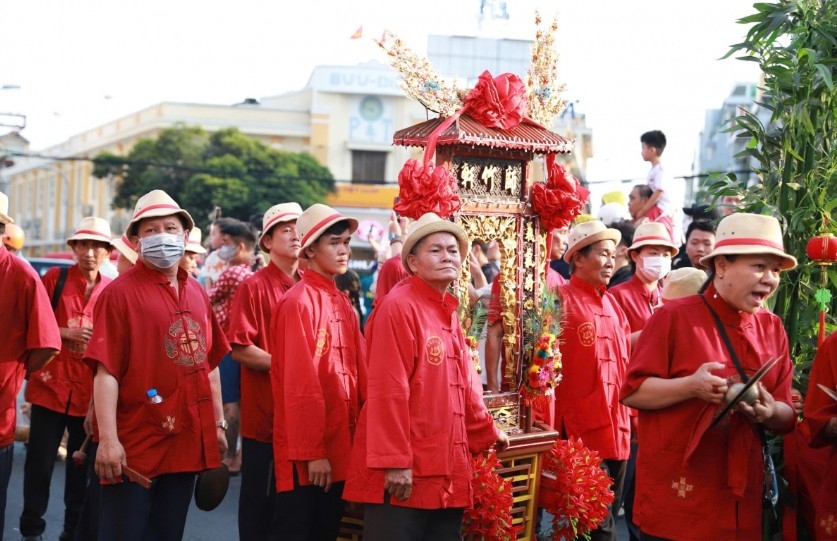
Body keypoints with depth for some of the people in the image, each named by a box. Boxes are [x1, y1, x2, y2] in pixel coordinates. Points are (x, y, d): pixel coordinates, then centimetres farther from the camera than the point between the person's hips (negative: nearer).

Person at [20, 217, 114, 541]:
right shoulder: (54, 279, 1)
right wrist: (66, 333, -12)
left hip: (92, 392, 1)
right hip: (51, 386, -1)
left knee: (82, 465, 9)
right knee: (39, 462, 3)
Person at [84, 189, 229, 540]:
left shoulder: (197, 293, 10)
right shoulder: (120, 292, -8)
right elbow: (106, 371, -14)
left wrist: (218, 423, 15)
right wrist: (108, 439, -20)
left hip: (189, 442, 6)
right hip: (135, 445, -6)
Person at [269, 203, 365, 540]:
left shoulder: (343, 304, 12)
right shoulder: (298, 302, -13)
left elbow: (358, 373, 12)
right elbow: (300, 384, -17)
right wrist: (311, 452, -17)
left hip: (340, 446, 8)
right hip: (307, 453, -8)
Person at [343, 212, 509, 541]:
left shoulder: (449, 313, 16)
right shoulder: (398, 307, -12)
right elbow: (388, 391, -18)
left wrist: (487, 434, 30)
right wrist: (393, 461, -21)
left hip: (446, 472, 9)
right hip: (403, 475, -9)